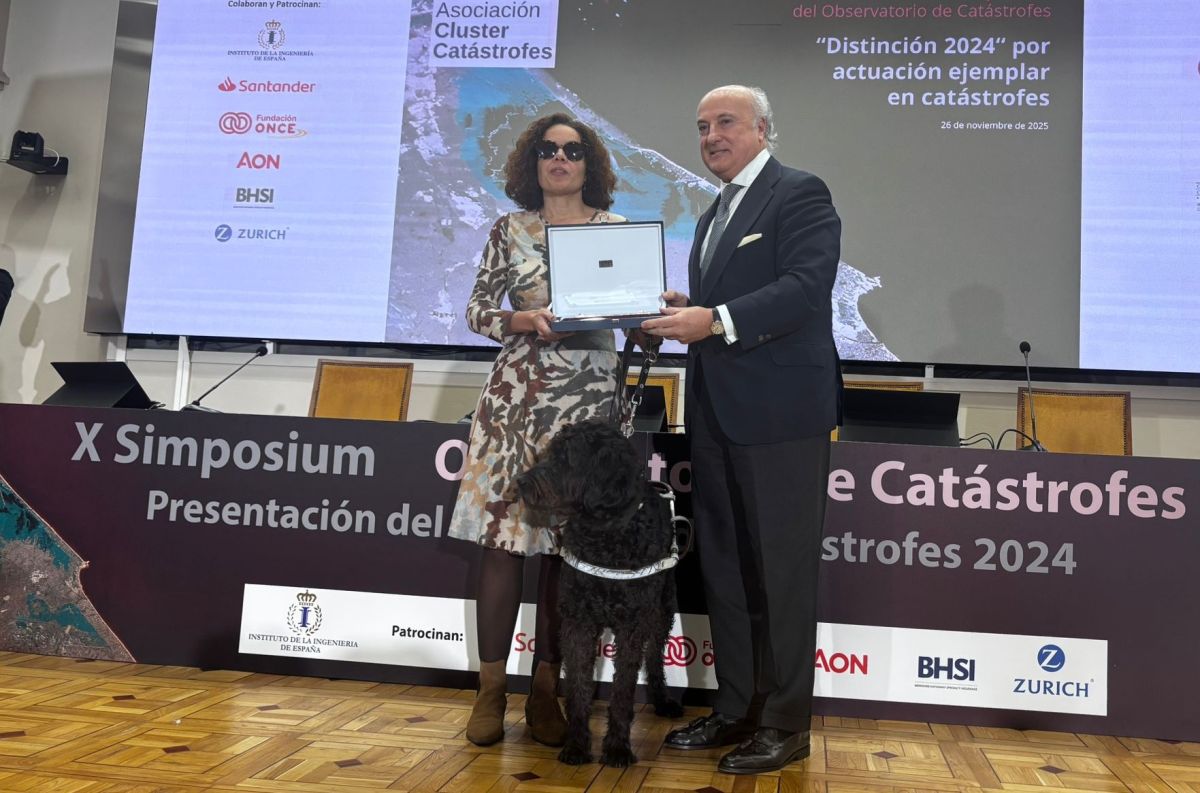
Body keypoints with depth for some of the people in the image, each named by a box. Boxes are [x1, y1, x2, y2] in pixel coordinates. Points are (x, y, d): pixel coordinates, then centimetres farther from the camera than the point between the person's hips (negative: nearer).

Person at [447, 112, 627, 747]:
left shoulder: (617, 230, 9)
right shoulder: (510, 230, 7)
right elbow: (476, 313, 6)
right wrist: (524, 321, -13)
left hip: (592, 400, 1)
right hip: (519, 396, 0)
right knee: (505, 537, -2)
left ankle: (545, 691, 15)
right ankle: (490, 690, 11)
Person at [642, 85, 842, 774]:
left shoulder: (800, 194, -5)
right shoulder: (717, 213, 22)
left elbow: (805, 288, -19)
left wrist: (715, 320, -26)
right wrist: (684, 310, 2)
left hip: (779, 411, -9)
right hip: (718, 412, 9)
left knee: (783, 571, 0)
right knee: (724, 569, 13)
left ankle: (786, 723, 12)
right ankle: (736, 709, 25)